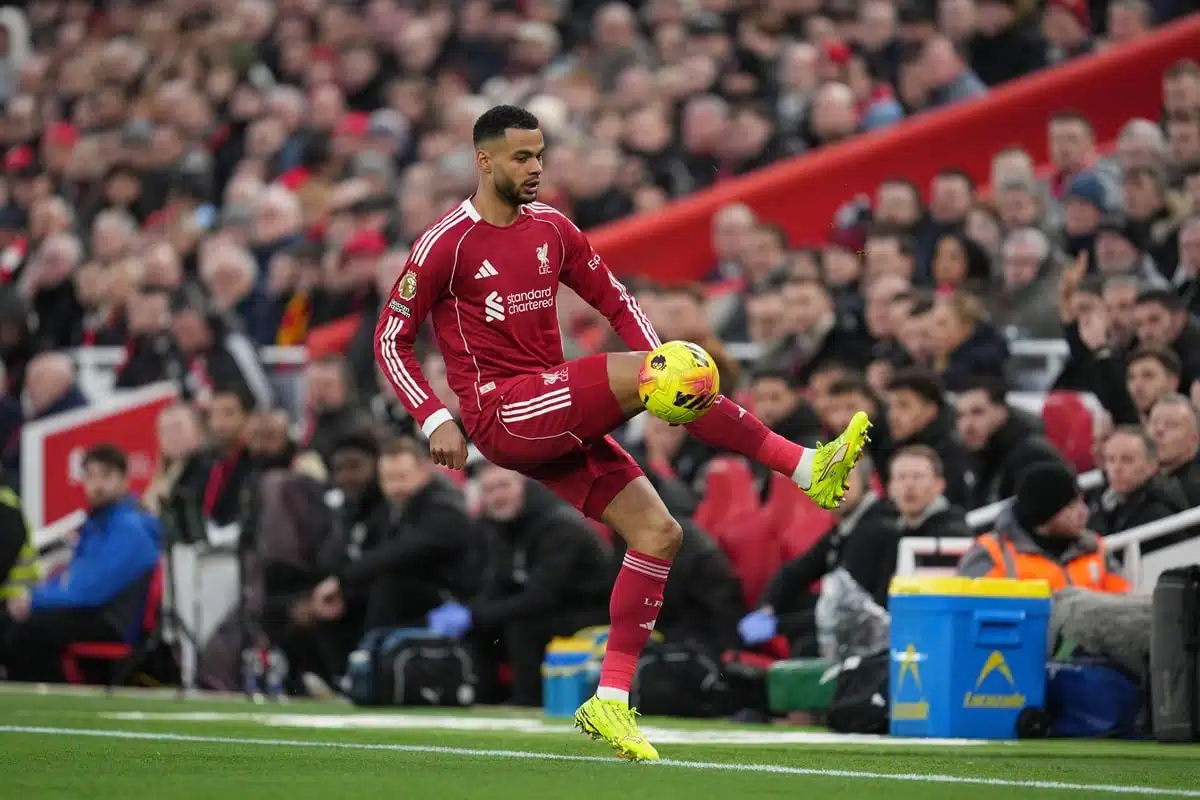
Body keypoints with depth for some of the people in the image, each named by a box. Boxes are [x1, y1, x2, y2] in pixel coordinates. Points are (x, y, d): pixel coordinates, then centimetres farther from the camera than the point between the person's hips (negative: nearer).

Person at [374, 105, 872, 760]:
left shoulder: (552, 228, 12)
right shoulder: (448, 242, -6)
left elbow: (616, 302, 19)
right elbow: (391, 338, -2)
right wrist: (435, 421, -13)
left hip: (557, 422, 8)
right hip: (500, 411, -8)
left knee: (657, 532, -3)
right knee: (644, 372, -25)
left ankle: (611, 702, 1)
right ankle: (809, 468, -24)